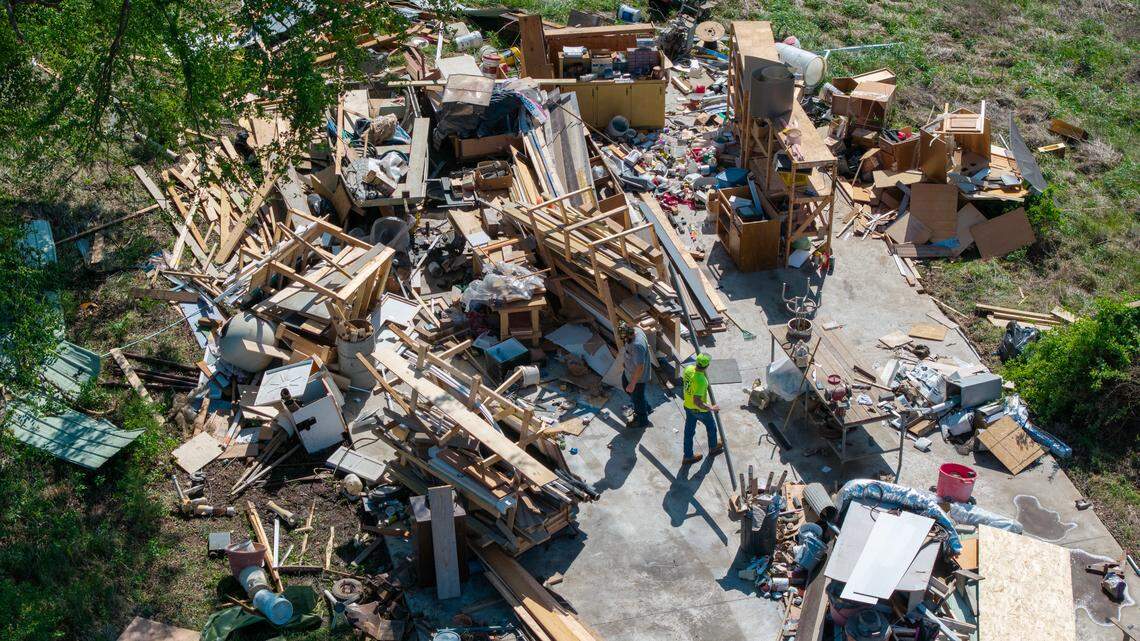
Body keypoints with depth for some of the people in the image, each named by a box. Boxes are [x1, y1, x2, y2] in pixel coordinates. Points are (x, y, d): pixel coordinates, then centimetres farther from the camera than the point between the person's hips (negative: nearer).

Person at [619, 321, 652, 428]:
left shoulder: (637, 346, -42)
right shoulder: (636, 330, -15)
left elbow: (640, 368, -34)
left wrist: (632, 384, -24)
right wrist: (625, 361, 19)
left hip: (638, 376, -9)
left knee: (637, 397, 15)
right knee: (626, 387, 31)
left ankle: (642, 421, 41)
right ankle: (645, 407, 50)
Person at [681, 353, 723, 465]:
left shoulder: (688, 369, -15)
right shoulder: (701, 381, -38)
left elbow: (683, 379, 8)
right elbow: (697, 402, -36)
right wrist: (711, 408, -25)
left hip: (688, 406, 6)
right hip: (700, 409, -6)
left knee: (689, 430, 19)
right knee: (711, 426, 24)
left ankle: (688, 456, 32)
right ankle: (713, 448, 47)